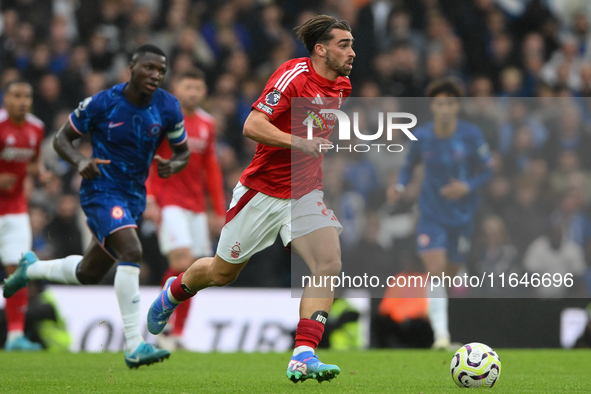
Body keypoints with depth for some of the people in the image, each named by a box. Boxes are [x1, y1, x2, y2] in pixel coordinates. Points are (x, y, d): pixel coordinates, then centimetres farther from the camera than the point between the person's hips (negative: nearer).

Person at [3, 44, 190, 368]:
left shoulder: (168, 108, -4)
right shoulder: (102, 104, -14)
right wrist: (80, 161, -24)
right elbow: (61, 138, -3)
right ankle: (134, 347, -30)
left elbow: (183, 152, 9)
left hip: (134, 197, 6)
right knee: (132, 252, -29)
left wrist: (173, 166, -15)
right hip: (102, 191, -6)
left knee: (88, 273, 18)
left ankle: (31, 268, 49)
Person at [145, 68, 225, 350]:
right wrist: (148, 198, -17)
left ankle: (177, 335, 9)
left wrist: (220, 211, 17)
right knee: (182, 261, -20)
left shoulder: (207, 124, 13)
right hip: (168, 202, -6)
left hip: (196, 206, 6)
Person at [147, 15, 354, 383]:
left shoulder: (342, 86, 5)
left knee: (329, 262, -20)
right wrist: (305, 143, -33)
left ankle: (303, 356, -23)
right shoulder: (294, 75, -19)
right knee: (222, 272, 12)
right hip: (262, 191, -5)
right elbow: (253, 126, -28)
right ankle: (173, 293, 45)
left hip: (304, 194, 5)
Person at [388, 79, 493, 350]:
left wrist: (467, 187, -20)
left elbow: (487, 171, -2)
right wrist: (400, 186, -10)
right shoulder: (421, 137, -6)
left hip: (461, 214, 0)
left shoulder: (471, 135, -10)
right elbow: (409, 165, 10)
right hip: (431, 213, 0)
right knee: (435, 272, -18)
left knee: (450, 274, 10)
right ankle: (440, 334, -18)